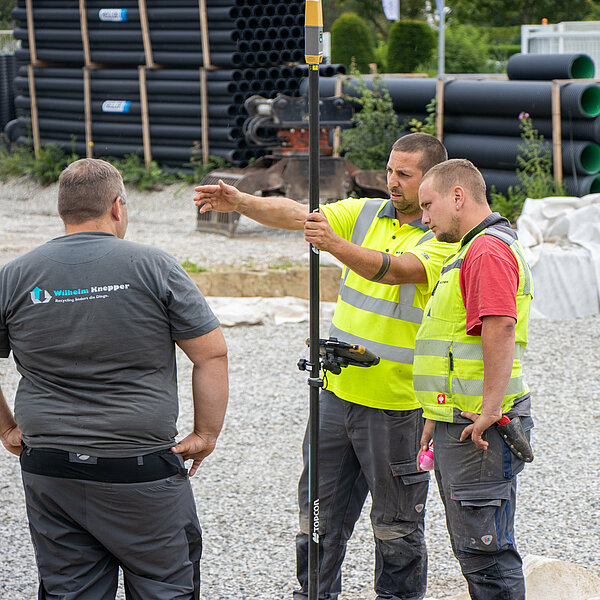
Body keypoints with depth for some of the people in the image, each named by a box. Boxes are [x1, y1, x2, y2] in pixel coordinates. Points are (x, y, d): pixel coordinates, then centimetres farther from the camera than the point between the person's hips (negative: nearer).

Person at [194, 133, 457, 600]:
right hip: (338, 391, 6)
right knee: (320, 508, 13)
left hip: (397, 405, -5)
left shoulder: (446, 238, -11)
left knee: (397, 524, 6)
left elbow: (396, 269, -29)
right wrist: (241, 202, -22)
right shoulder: (367, 213, 7)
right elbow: (297, 213, -5)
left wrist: (336, 245, -44)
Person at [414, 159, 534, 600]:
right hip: (460, 425, 11)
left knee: (485, 550, -8)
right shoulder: (472, 250, 21)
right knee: (472, 545, 16)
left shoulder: (488, 251, -15)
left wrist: (488, 411, -27)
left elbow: (501, 331, -27)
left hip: (477, 430, -11)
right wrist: (438, 416, 25)